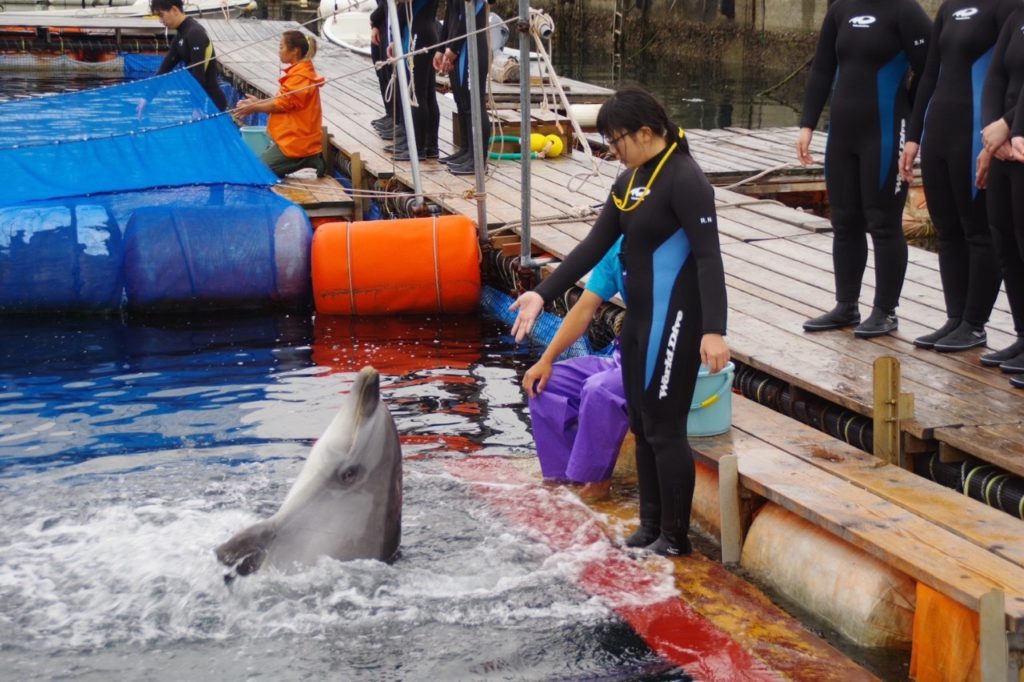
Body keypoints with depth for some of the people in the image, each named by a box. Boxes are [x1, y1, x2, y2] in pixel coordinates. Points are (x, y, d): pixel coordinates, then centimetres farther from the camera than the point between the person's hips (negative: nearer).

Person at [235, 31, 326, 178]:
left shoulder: (300, 77, -19)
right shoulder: (298, 72, 12)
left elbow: (282, 104, -16)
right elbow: (283, 100, 15)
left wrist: (254, 108, -4)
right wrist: (258, 102, 4)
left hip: (296, 142, -10)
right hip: (295, 138, 10)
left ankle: (306, 160, -8)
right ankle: (309, 159, 5)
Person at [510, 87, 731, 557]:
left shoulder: (684, 180, -16)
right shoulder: (630, 180, 10)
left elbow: (709, 257, -22)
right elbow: (595, 246, 12)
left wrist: (713, 330, -29)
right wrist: (543, 294, 7)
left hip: (674, 320, -9)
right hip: (639, 318, 9)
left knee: (664, 428, -3)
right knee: (642, 425, 14)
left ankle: (674, 538, 9)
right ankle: (650, 527, 25)